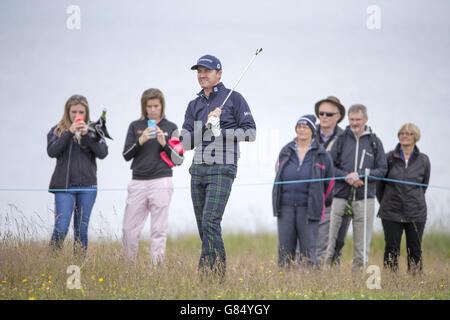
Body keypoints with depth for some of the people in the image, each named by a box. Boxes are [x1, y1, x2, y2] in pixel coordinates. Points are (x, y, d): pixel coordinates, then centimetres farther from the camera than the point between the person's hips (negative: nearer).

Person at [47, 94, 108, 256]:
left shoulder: (93, 131, 10)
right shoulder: (57, 131, 6)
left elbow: (102, 153, -3)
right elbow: (52, 151, -10)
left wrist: (86, 135, -15)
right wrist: (69, 132, -18)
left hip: (87, 186, 2)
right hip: (64, 186, -2)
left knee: (81, 229, 5)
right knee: (61, 228, -12)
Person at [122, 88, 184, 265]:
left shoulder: (171, 128, 8)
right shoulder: (135, 126, 12)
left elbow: (179, 159, 4)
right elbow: (126, 155, 5)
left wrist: (164, 143, -10)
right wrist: (141, 140, -10)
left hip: (161, 182, -2)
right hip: (138, 182, 2)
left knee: (158, 230, -3)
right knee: (129, 230, -1)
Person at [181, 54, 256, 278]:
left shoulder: (234, 98, 1)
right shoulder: (194, 106, 16)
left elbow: (250, 132, -3)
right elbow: (187, 142, 6)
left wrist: (220, 132, -12)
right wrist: (207, 124, -9)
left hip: (222, 169, -6)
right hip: (198, 170, 6)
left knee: (210, 222, -18)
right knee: (203, 226, 6)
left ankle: (206, 271, -19)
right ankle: (217, 271, 12)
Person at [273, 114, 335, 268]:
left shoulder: (321, 154, 2)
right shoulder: (285, 152, 10)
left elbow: (330, 181, 12)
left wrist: (318, 202, 20)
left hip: (307, 209, -3)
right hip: (286, 208, 3)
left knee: (308, 251, -6)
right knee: (284, 251, 1)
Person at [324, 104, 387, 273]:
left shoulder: (375, 142, 8)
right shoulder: (341, 139, 8)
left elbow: (382, 170, 4)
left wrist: (360, 175, -10)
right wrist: (346, 177, -11)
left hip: (364, 199, 0)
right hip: (341, 197, 0)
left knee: (362, 245, 1)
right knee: (335, 241, 0)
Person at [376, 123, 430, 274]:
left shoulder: (423, 160, 3)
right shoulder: (389, 158, 0)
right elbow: (379, 183, 10)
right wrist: (385, 203, 15)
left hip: (416, 214, 1)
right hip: (391, 213, -1)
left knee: (415, 250, 3)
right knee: (391, 249, 1)